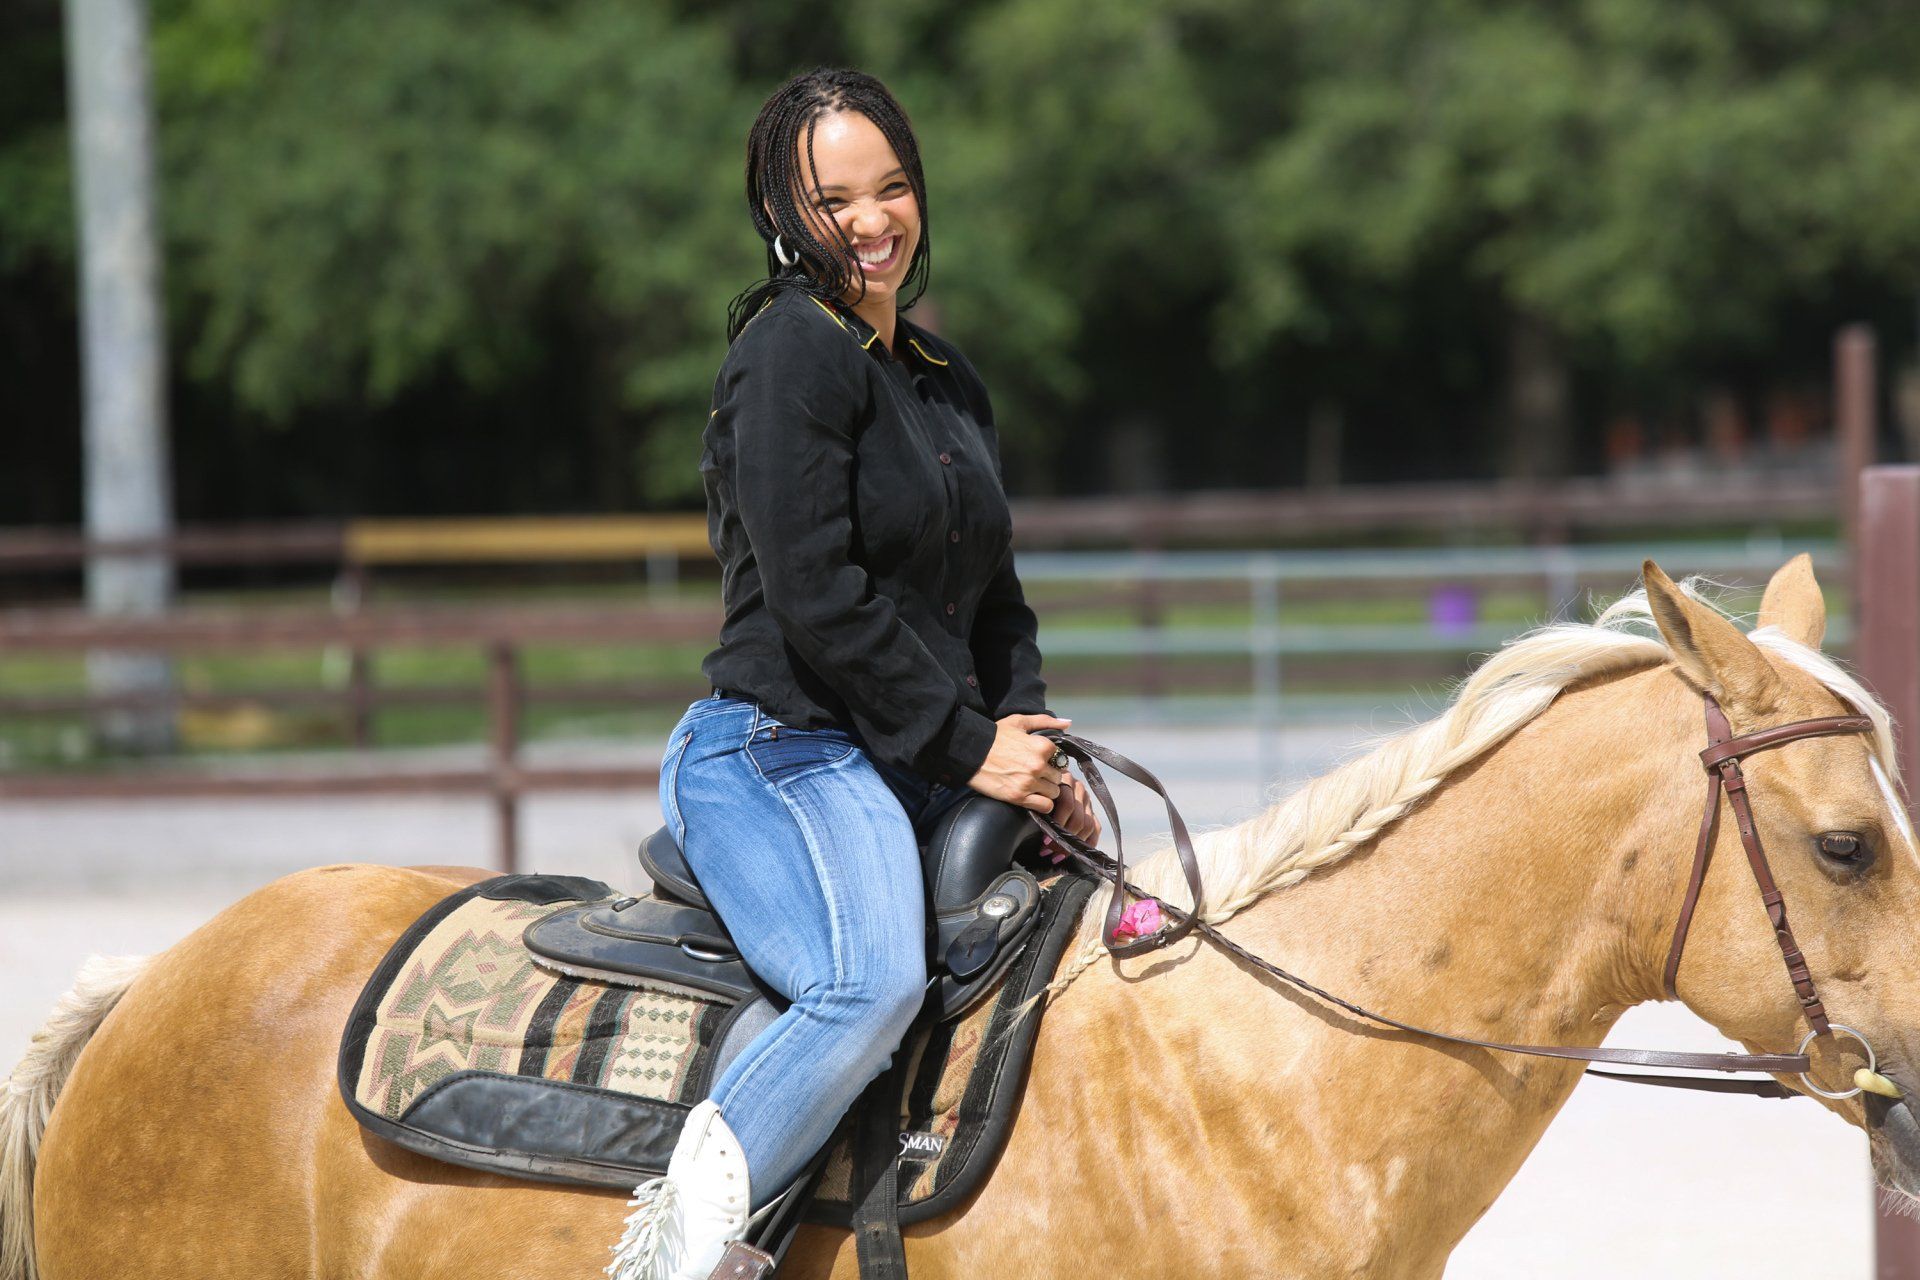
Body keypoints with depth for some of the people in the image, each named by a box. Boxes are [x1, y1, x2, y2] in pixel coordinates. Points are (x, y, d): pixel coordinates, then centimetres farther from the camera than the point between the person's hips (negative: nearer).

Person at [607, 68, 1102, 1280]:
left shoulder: (949, 381, 19)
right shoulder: (793, 354, -8)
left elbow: (995, 599, 24)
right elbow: (816, 596, -16)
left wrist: (1031, 738, 5)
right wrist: (968, 746, -12)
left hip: (923, 773, 9)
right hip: (778, 755, -9)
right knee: (874, 980, -35)